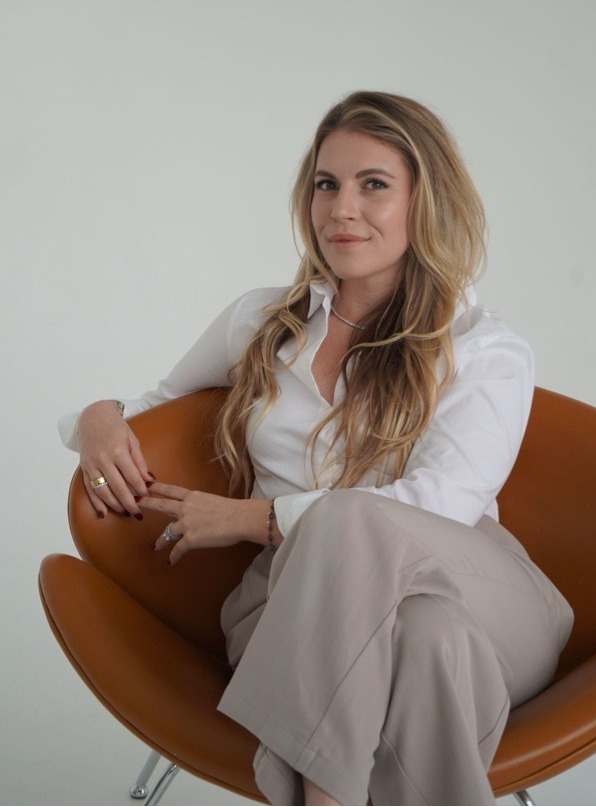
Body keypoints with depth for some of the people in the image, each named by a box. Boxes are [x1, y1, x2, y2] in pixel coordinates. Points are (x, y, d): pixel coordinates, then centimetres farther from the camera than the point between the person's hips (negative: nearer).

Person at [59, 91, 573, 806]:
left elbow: (441, 504, -9)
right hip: (297, 612, 1)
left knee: (347, 523, -36)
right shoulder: (261, 322, 18)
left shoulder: (488, 352, 7)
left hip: (482, 603, 0)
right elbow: (158, 406, 30)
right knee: (433, 636, -36)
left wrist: (252, 518, -11)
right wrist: (101, 418, 4)